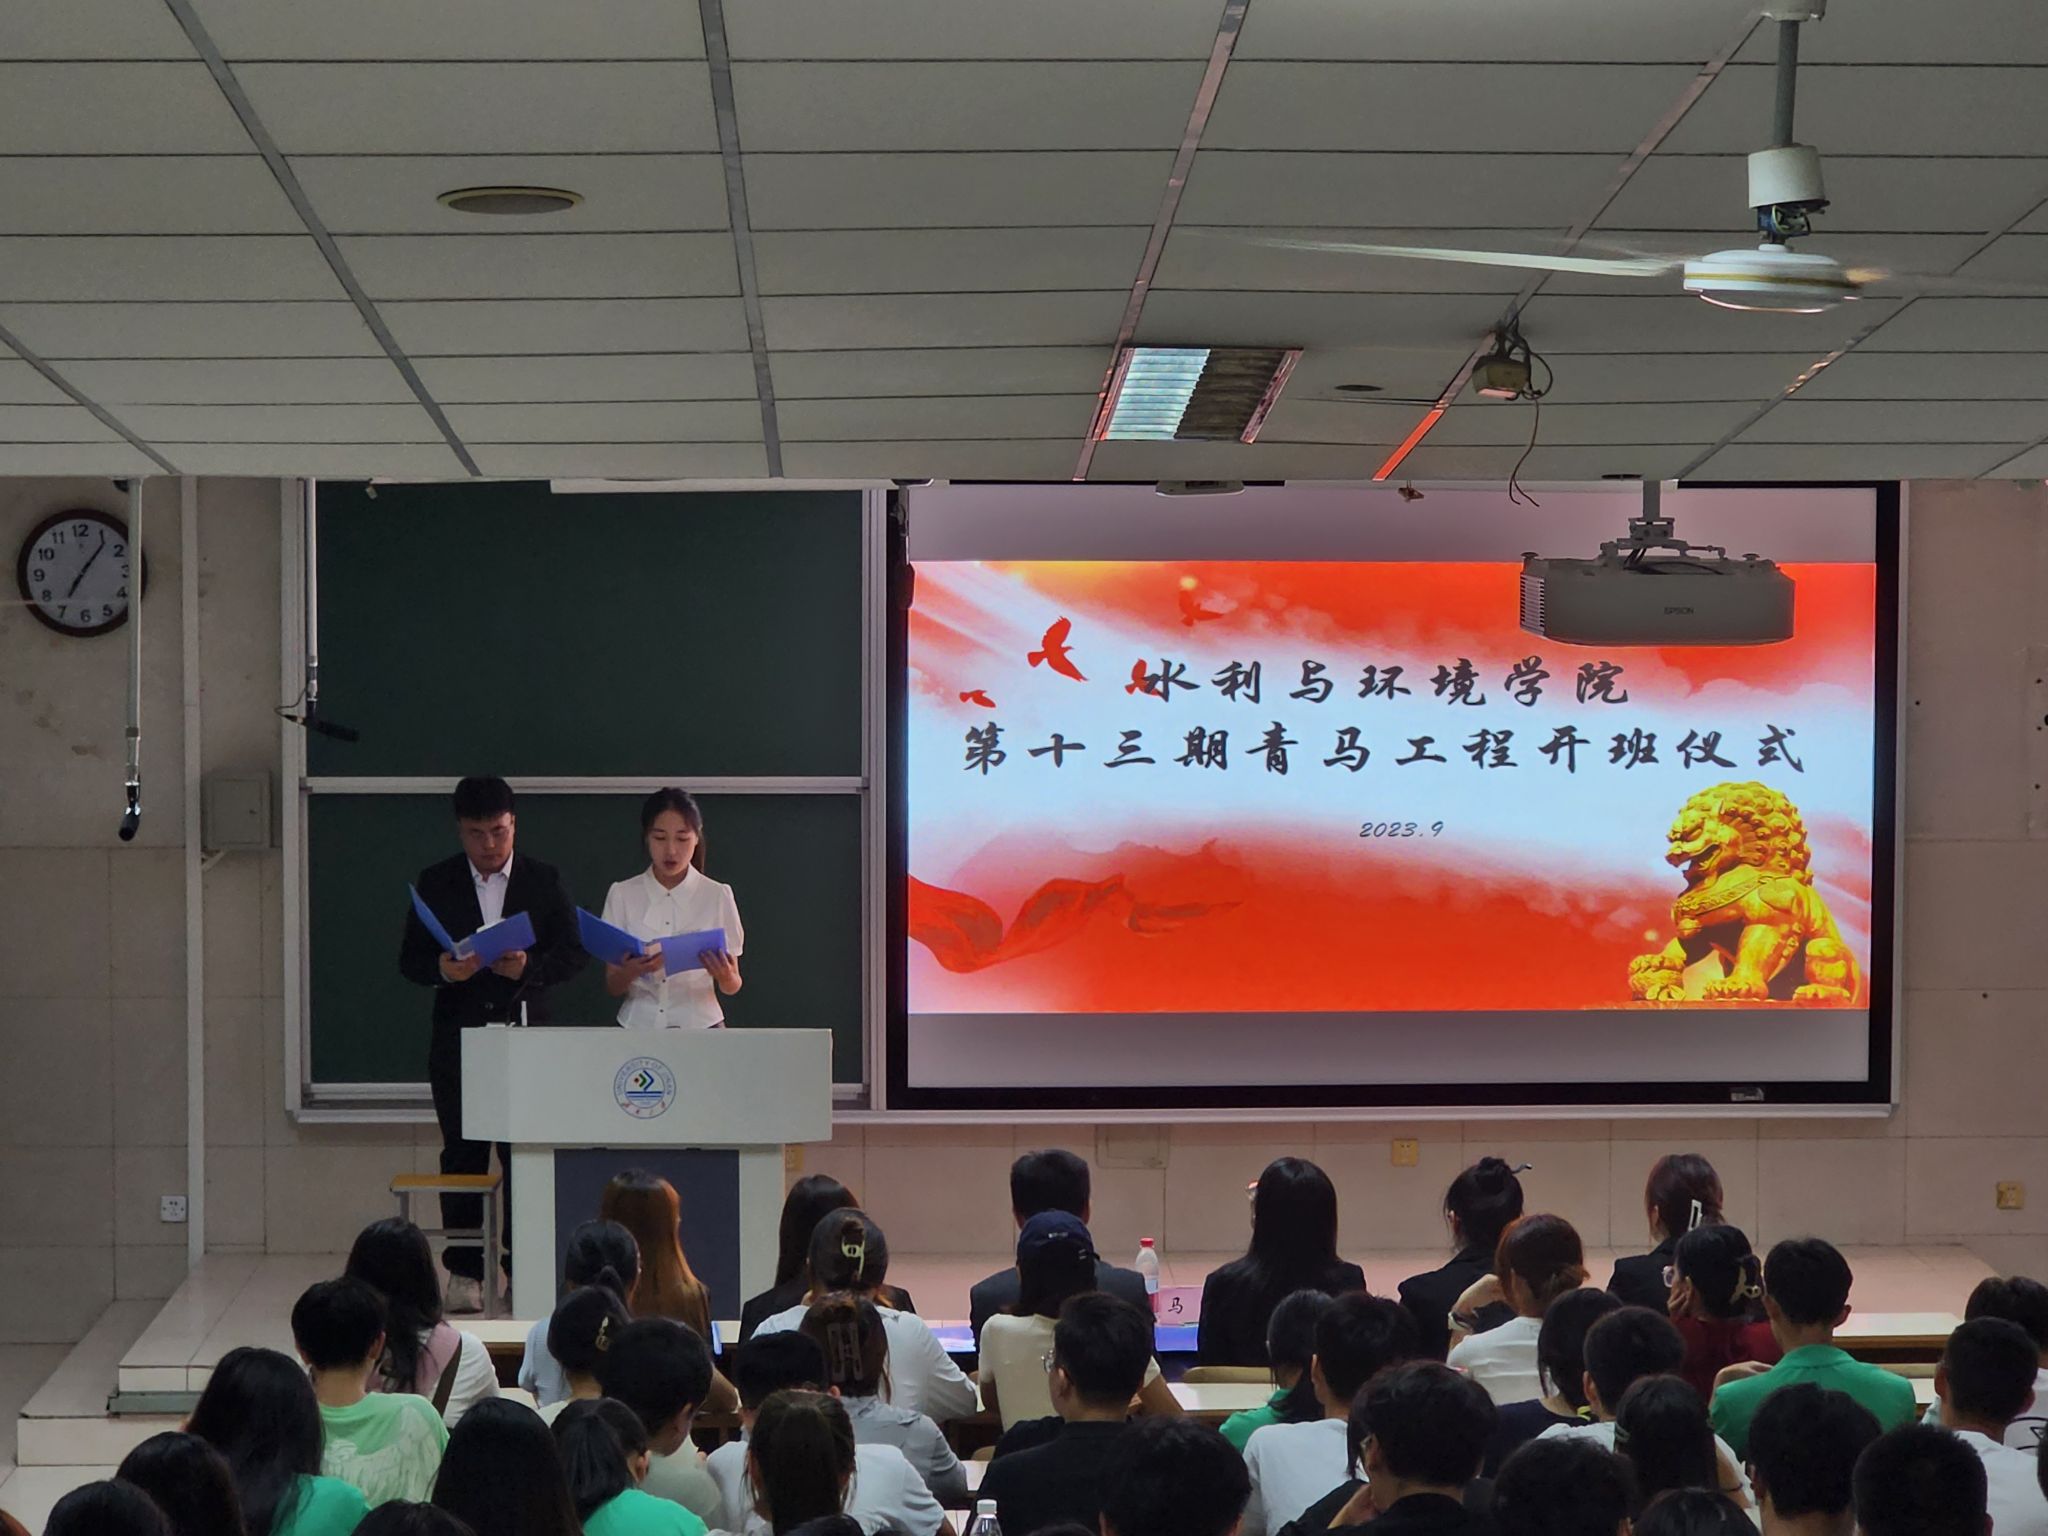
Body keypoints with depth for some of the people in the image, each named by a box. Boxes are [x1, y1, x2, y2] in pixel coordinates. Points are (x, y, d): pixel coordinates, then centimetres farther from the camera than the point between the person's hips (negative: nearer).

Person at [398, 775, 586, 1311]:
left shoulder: (545, 881, 7)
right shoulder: (435, 884, 8)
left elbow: (574, 952, 5)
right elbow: (410, 959, 6)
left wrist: (531, 967, -14)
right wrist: (442, 969, -15)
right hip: (459, 1035, 1)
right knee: (462, 1154, 0)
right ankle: (464, 1272, 5)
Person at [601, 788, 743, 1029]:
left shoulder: (718, 896, -2)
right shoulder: (622, 895, 0)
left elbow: (732, 988, 4)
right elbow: (612, 987, 0)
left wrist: (725, 976, -19)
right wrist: (632, 971, -21)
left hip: (699, 1026, -1)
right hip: (638, 1026, 1)